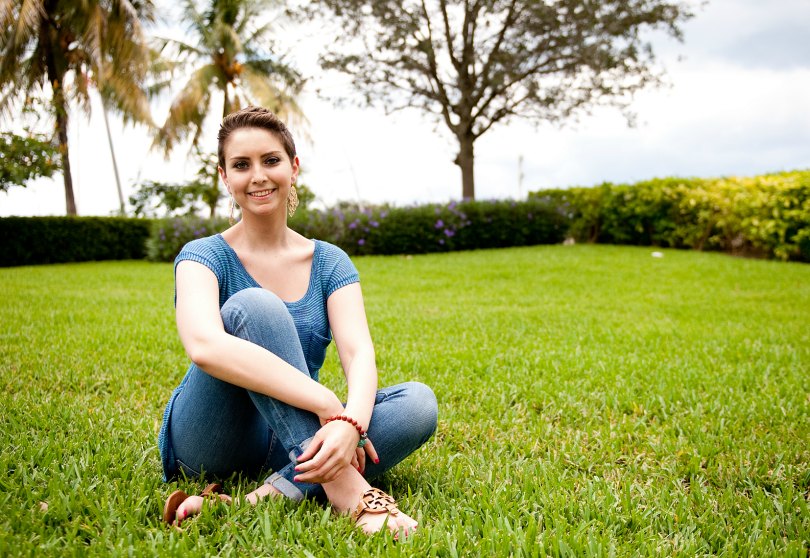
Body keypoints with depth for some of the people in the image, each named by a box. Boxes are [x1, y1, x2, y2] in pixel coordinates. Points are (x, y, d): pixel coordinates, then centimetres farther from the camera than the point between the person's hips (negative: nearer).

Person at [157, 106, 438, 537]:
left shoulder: (329, 262, 4)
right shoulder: (204, 257, -7)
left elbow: (359, 354, -12)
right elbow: (205, 347, -30)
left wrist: (351, 422, -35)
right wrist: (326, 403, -36)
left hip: (296, 443, 4)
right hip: (210, 442, -3)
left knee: (418, 402, -20)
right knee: (254, 305, -28)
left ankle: (271, 496, -35)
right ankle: (344, 487, -37)